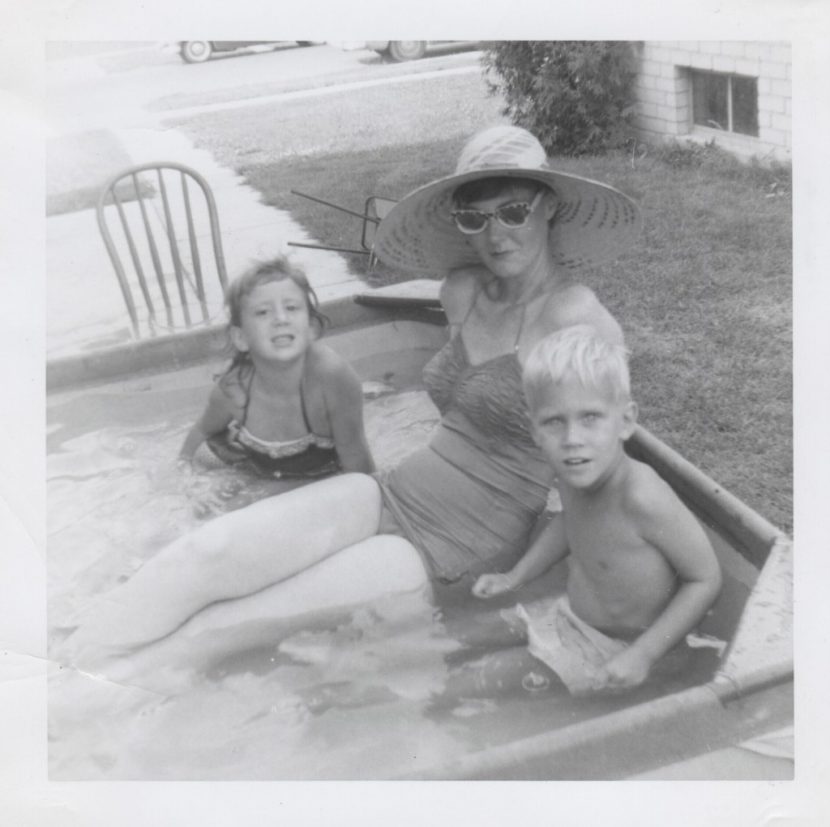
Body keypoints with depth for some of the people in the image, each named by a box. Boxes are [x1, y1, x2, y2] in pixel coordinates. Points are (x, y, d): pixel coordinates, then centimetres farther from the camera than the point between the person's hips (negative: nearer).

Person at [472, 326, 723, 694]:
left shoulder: (643, 497, -34)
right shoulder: (572, 473, -12)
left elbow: (705, 579, -22)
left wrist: (643, 655, -26)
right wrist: (514, 577, 10)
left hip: (612, 653, -6)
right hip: (565, 620, 7)